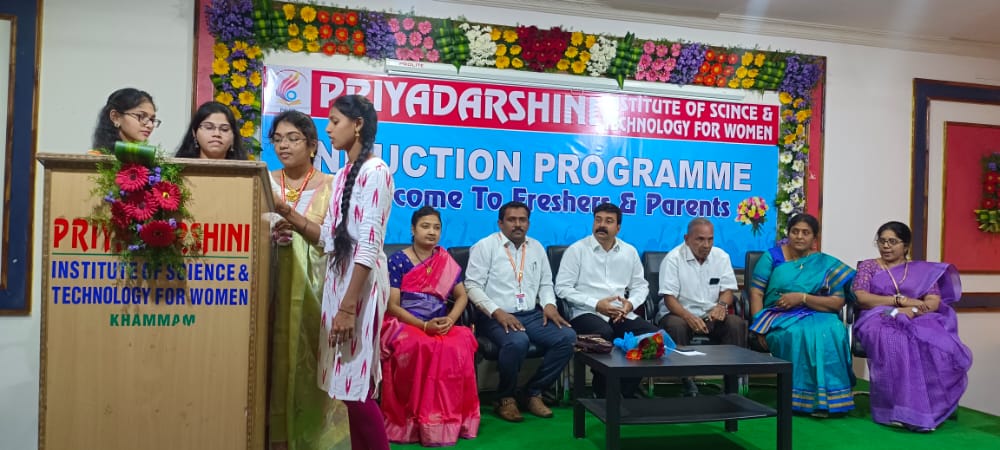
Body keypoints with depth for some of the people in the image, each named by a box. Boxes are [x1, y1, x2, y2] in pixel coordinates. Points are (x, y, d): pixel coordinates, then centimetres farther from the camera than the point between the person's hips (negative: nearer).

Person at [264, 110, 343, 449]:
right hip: (273, 284, 2)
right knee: (276, 359, -1)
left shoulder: (330, 186, 3)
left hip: (313, 288, -2)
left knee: (310, 359, -1)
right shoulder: (265, 183, 11)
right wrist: (269, 235, -10)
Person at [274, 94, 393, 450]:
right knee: (346, 385, 11)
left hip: (362, 283, -9)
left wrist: (348, 306, -20)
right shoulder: (343, 175, 15)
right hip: (337, 278, 9)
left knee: (357, 387, -5)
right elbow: (330, 238, 12)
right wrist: (286, 213, 4)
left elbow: (369, 245, -17)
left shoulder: (375, 171, -11)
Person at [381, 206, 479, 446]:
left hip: (441, 326, 3)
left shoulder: (446, 261, 11)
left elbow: (462, 296, 11)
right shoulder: (398, 260, -2)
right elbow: (392, 306, -7)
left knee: (461, 345, -30)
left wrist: (450, 320, -10)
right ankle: (416, 420, -19)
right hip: (405, 324, -3)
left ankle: (450, 419, -18)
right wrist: (424, 325, -19)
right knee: (422, 347, -37)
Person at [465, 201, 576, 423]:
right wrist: (497, 312, -19)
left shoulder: (536, 247, 18)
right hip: (497, 317, -5)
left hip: (532, 315, 6)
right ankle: (506, 398, -9)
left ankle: (534, 392, -3)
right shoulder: (485, 246, 0)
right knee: (517, 342, -37)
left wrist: (548, 304, 0)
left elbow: (546, 283, 22)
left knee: (568, 337, -19)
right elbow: (472, 285, -7)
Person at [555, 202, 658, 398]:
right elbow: (562, 287, -5)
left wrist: (630, 303, -5)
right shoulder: (576, 250, 1)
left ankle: (627, 393, -5)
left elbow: (640, 285, 19)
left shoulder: (629, 252, 15)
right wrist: (596, 304, -13)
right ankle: (603, 393, -11)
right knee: (604, 334, -37)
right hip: (586, 313, -4)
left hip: (621, 314, 4)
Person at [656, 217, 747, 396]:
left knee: (737, 324, -25)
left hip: (711, 315, 4)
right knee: (677, 327, -36)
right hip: (678, 313, -3)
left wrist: (721, 305, -17)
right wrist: (689, 317, -31)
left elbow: (727, 291, 8)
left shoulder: (721, 257, 6)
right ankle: (686, 379, -25)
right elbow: (669, 298, -12)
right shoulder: (673, 259, -8)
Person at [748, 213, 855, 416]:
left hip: (817, 316, 1)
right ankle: (800, 397, -25)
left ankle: (828, 398, -23)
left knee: (833, 331, -33)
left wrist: (802, 297, -12)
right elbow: (756, 293, 2)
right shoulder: (772, 257, 9)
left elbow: (838, 302, 1)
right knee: (798, 333, -35)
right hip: (779, 317, -1)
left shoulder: (826, 263, 11)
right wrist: (759, 326, -12)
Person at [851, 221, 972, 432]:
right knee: (895, 345, -39)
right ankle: (899, 409, -36)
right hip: (879, 320, -2)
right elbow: (860, 298, -2)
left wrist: (910, 311, -17)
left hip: (918, 320, 2)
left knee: (939, 347, -35)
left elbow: (934, 302, 4)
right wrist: (901, 300, -10)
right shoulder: (868, 266, 14)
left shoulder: (923, 270, 19)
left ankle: (933, 406, -27)